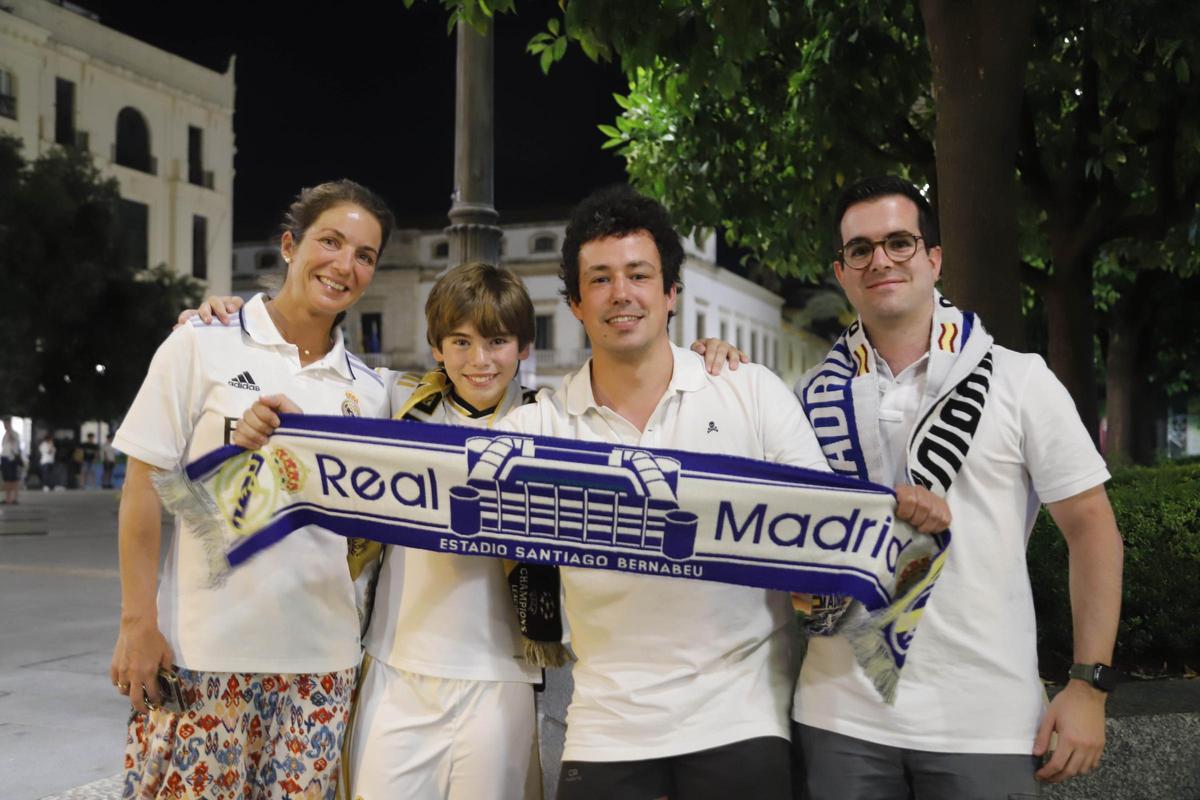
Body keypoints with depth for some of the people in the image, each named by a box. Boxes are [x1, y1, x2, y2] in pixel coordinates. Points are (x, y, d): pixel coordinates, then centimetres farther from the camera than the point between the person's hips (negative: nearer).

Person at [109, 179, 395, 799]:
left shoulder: (367, 390, 10)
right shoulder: (203, 347, -1)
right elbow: (144, 486, -2)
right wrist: (137, 622, -8)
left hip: (322, 660, 4)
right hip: (203, 654, -3)